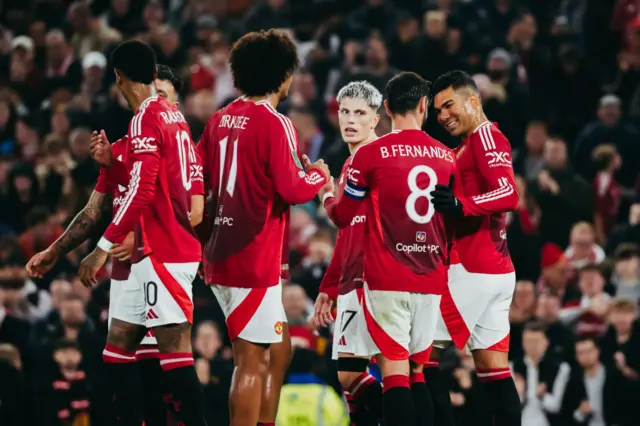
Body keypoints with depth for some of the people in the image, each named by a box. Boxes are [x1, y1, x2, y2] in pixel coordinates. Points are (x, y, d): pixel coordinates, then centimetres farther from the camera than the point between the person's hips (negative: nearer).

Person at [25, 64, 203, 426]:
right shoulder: (118, 150, 15)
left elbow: (194, 214, -13)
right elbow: (94, 213, 21)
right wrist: (53, 254, 19)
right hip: (123, 273, 6)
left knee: (159, 367, -10)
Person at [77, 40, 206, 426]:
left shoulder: (145, 120, -13)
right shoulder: (175, 116, 14)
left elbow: (141, 192, -21)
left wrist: (104, 248, -20)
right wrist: (112, 163, 15)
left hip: (163, 254, -10)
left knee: (175, 350, -12)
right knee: (118, 346, 13)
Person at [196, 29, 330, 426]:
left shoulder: (221, 119, 10)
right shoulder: (275, 124, -13)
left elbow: (198, 180, 15)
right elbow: (292, 188, -18)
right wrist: (319, 175, 3)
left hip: (224, 254, 8)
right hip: (255, 259, -8)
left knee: (280, 350, 18)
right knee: (253, 360, -6)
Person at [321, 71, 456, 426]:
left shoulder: (370, 154, -6)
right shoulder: (447, 157, 7)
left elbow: (343, 217, 3)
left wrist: (326, 195, 23)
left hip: (387, 280, -4)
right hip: (432, 280, 4)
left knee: (395, 373, -6)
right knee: (417, 373, 12)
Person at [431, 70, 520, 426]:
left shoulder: (485, 136, -9)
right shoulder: (467, 147, 21)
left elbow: (509, 195, -24)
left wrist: (462, 206, -36)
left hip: (473, 270, -10)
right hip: (497, 271, 10)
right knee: (494, 368, 6)